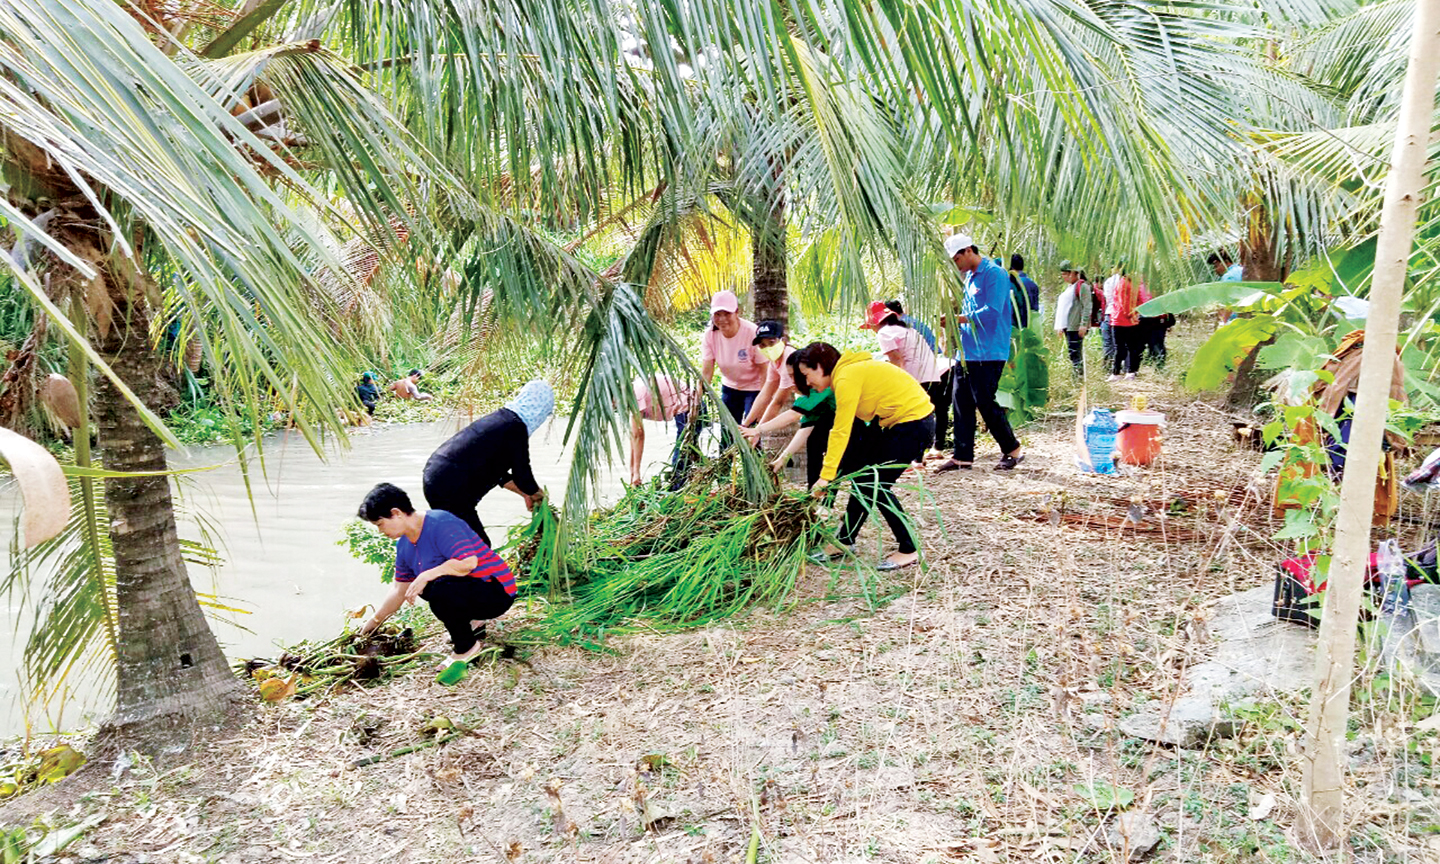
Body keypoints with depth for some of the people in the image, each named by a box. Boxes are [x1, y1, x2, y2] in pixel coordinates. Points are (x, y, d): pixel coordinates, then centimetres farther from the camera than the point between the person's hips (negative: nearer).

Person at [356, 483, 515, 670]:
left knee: (440, 590, -32)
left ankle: (466, 647, -8)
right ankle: (472, 623, 17)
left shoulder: (440, 523, -21)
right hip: (468, 588, 10)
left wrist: (425, 576, -29)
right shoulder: (404, 545, 8)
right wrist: (374, 621, 23)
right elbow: (400, 590, 19)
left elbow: (468, 562, -33)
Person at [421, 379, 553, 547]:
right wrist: (538, 495, 13)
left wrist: (525, 494, 31)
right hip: (451, 491, -10)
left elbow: (497, 471, 26)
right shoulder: (516, 428, -13)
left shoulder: (499, 417, 15)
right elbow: (523, 478, -8)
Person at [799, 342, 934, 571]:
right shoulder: (847, 371, 11)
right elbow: (840, 429, 9)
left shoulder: (847, 378, -19)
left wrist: (826, 476, -23)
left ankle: (909, 550, 5)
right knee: (862, 477, 12)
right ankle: (844, 540, 22)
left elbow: (841, 432, -23)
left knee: (877, 485, -7)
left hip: (915, 422, -10)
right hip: (896, 422, 10)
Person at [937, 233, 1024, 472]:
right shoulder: (969, 277, 17)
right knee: (961, 403, 7)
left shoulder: (994, 274, -11)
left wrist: (959, 318, -16)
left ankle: (1012, 450, 11)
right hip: (967, 352, 9)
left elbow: (992, 313, -19)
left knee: (985, 403, -6)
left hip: (987, 354, -9)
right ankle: (963, 456, 13)